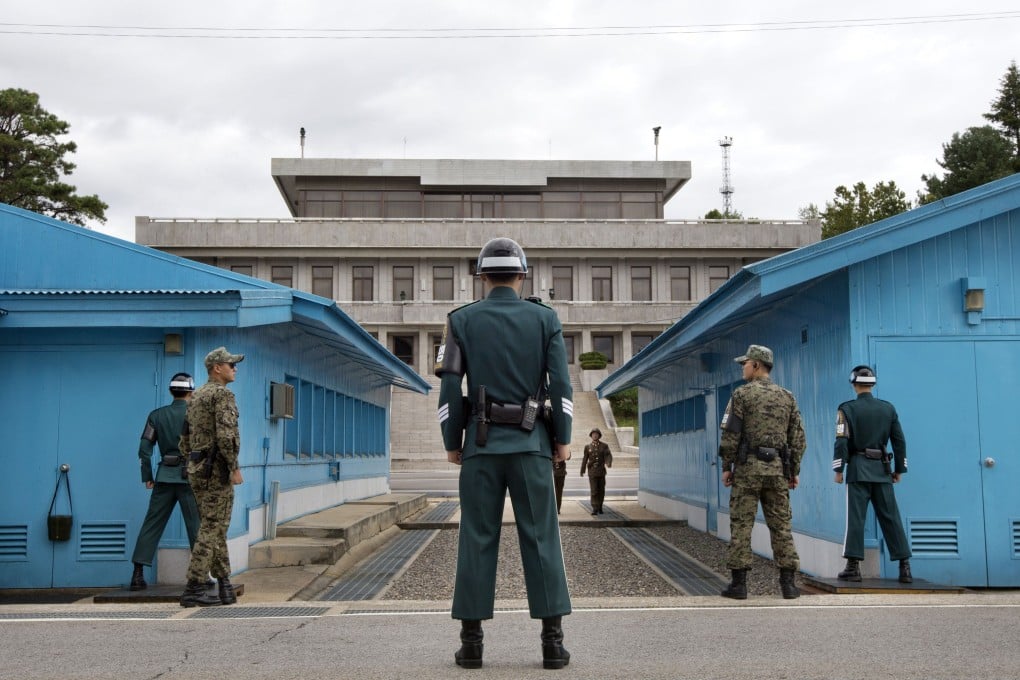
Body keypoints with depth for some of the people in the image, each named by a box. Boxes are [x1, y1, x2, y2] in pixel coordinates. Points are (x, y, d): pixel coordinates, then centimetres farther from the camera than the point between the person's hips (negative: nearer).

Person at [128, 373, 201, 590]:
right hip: (189, 477, -3)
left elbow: (145, 448, 3)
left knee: (151, 525, 7)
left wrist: (147, 477, 10)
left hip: (165, 477, 3)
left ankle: (138, 574, 5)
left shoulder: (157, 415, 6)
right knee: (196, 526, 2)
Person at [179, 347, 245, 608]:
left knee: (215, 528, 13)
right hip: (216, 469, -9)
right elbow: (225, 434, -22)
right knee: (211, 530, -6)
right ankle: (193, 589, -7)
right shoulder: (222, 394, -11)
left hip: (196, 469, 9)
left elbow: (185, 439, 20)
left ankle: (225, 585, 16)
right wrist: (235, 468, -17)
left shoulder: (196, 397, 18)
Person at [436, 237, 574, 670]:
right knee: (541, 539, 2)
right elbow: (560, 384, -3)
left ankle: (471, 642, 4)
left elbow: (450, 387, -2)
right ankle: (553, 641, 1)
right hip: (531, 443, 0)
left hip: (481, 442, 0)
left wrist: (451, 443, 6)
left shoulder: (462, 320, 3)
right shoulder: (545, 318, 4)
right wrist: (563, 439, 3)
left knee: (477, 541, 3)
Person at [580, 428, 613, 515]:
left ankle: (600, 507, 20)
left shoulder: (604, 446, 5)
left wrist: (608, 462, -30)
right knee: (594, 490, -10)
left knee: (601, 490, 6)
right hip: (592, 472, -1)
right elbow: (585, 459, 7)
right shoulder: (588, 447, 7)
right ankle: (594, 509, -12)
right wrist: (582, 471, 6)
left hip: (601, 471, 1)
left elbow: (608, 455, -8)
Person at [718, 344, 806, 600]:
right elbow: (798, 438, 9)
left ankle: (739, 583, -1)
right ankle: (788, 583, 4)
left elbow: (731, 434, -9)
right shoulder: (787, 397, 10)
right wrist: (794, 471, 14)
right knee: (781, 525, 7)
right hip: (778, 468, 4)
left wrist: (726, 467, -2)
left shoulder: (742, 394, -4)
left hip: (748, 466, -4)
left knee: (741, 525, 0)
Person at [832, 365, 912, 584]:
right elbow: (899, 441, 9)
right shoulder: (888, 408, 8)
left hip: (858, 468, -3)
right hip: (882, 469, 3)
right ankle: (905, 566, 3)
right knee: (890, 517, 5)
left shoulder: (847, 409, -4)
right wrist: (899, 469, 16)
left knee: (855, 517, -2)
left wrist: (838, 469, -4)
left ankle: (853, 566, -4)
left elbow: (842, 442, -10)